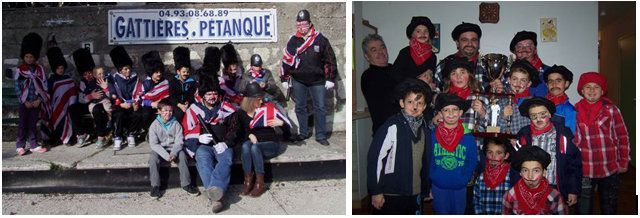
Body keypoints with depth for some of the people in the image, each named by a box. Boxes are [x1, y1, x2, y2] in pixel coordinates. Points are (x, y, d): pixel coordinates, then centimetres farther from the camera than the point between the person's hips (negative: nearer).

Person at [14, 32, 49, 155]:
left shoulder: (40, 69, 3)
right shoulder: (19, 70, -2)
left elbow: (44, 86, 3)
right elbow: (17, 87, -4)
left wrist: (39, 100, -7)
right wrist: (25, 101, -10)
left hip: (36, 102, 2)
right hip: (24, 102, -2)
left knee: (33, 124, 8)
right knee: (23, 124, 0)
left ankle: (34, 145, 13)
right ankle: (20, 146, 6)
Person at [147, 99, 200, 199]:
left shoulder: (176, 124, 2)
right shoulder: (154, 125, -2)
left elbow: (179, 141, -4)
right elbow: (153, 144, -10)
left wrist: (173, 153, -24)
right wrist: (166, 156, -23)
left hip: (174, 149, 1)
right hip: (159, 150, -1)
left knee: (182, 155, -28)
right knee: (153, 157, -30)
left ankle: (186, 184, -20)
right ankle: (155, 186, -24)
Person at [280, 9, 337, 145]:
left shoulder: (320, 39, -6)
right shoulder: (293, 41, 1)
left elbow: (330, 60, -3)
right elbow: (286, 60, 7)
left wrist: (330, 79, -5)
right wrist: (284, 79, 8)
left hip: (317, 81, -2)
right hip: (298, 81, 2)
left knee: (320, 108, 2)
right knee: (300, 107, 10)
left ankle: (321, 136, 12)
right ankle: (304, 133, 25)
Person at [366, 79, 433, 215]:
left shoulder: (425, 129, 8)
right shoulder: (392, 127, -13)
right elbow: (374, 158, -14)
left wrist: (427, 188, 17)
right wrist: (375, 192, -14)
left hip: (415, 194, 6)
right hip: (390, 196, -6)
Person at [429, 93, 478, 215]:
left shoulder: (468, 138, -8)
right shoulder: (432, 135, -8)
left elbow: (472, 162, -1)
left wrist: (464, 179, -8)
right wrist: (432, 176, -7)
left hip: (459, 188, 0)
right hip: (438, 187, 0)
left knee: (459, 213, 15)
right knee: (441, 213, 14)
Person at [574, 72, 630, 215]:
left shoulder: (611, 109, -4)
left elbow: (622, 136, 1)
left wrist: (624, 161, 0)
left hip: (610, 168, 0)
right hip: (584, 169, 1)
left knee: (609, 207, 15)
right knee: (584, 207, 6)